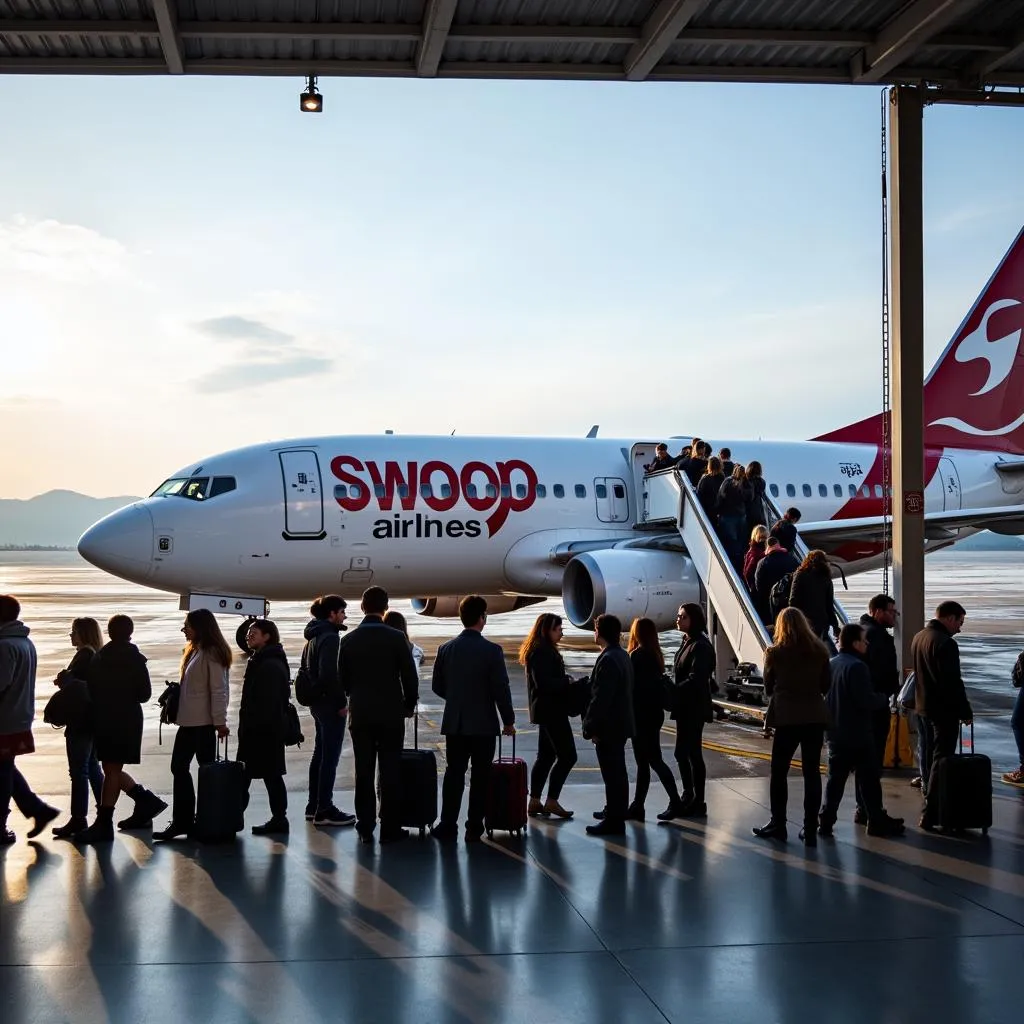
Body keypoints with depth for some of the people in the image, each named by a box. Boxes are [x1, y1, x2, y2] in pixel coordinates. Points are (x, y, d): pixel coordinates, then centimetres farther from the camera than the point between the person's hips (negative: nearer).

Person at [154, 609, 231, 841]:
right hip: (188, 721, 10)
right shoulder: (194, 652, 15)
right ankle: (182, 821, 15)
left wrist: (220, 722, -20)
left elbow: (218, 689, -17)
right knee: (179, 767, 10)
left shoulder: (212, 654, -13)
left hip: (203, 723, -10)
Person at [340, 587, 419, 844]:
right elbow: (410, 676, -6)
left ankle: (365, 827, 8)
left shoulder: (348, 640, 0)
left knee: (363, 772, 7)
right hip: (391, 713, -2)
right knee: (390, 772, 2)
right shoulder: (396, 638, -8)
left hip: (360, 714, 3)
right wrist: (409, 705, 9)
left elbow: (342, 679, 5)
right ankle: (390, 828, 3)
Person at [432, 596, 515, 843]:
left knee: (454, 774, 10)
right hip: (484, 724, -3)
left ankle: (448, 826, 9)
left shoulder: (446, 649, 0)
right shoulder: (492, 651, -13)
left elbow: (437, 686, 7)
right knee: (480, 776, 5)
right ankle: (474, 828, 7)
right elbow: (501, 690, -12)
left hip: (454, 723, 3)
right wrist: (508, 721, 1)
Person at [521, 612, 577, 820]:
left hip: (547, 711, 11)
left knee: (546, 756, 14)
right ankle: (552, 801, -3)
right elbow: (544, 683, -24)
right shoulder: (542, 652, -17)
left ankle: (535, 802, 18)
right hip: (550, 711, -11)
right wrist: (567, 681, -13)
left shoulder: (545, 650, 16)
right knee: (567, 756, -7)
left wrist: (565, 680, 4)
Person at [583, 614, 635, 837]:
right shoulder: (623, 656, 12)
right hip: (620, 724, 11)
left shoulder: (608, 660, -20)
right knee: (617, 773, 19)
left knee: (612, 774, -6)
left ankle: (613, 822, -2)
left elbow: (601, 698, -23)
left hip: (609, 727, -11)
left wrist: (592, 727, -18)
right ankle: (617, 813, 31)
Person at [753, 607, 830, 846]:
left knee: (779, 772, 11)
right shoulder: (819, 651, 0)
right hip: (815, 717, 3)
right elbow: (826, 685, 8)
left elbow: (768, 688, 4)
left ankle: (778, 824, 15)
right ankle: (810, 829, 8)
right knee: (812, 772, 7)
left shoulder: (775, 652, -7)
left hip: (787, 718, -2)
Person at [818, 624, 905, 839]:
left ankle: (826, 821, 8)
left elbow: (823, 694, 17)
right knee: (869, 778, 4)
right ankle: (877, 820, 10)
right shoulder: (857, 666, -18)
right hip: (858, 733, -7)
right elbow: (866, 700, -22)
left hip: (836, 732, 8)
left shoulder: (831, 664, 9)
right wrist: (884, 699, -4)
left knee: (835, 778, 10)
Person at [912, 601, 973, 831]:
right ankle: (931, 815, -5)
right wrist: (966, 712, -12)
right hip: (943, 711, -9)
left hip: (923, 708, 9)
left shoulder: (918, 637, 9)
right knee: (941, 762, -4)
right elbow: (953, 683, -22)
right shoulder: (946, 643, -21)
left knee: (930, 758, 18)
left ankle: (930, 806, 25)